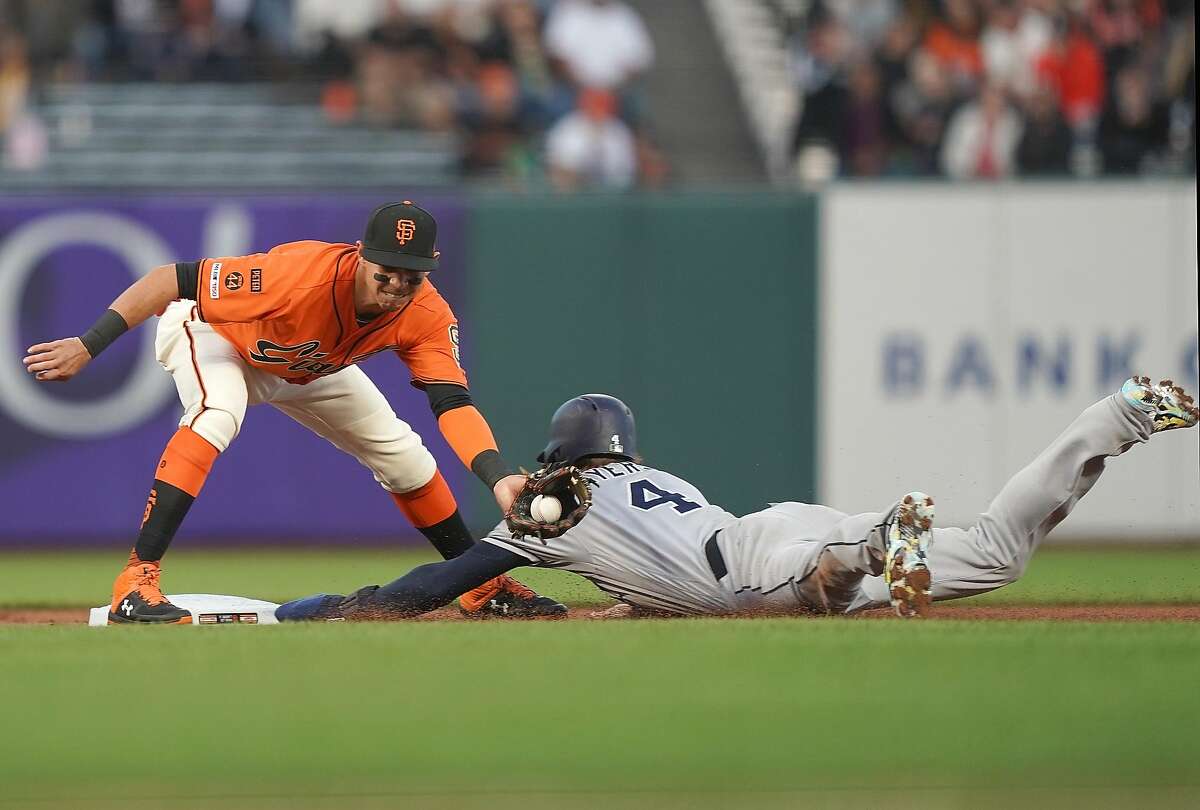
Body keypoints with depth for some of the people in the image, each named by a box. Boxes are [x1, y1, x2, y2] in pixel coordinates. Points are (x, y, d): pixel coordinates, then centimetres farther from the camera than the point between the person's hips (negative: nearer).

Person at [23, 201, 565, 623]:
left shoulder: (427, 317, -27)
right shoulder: (301, 274, -43)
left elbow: (453, 404, -33)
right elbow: (173, 279, -38)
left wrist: (499, 477, -52)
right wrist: (86, 347, -40)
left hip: (307, 369, 6)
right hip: (211, 335, -6)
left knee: (402, 453, 5)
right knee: (215, 416, -37)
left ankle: (483, 586, 25)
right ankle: (135, 583, -39)